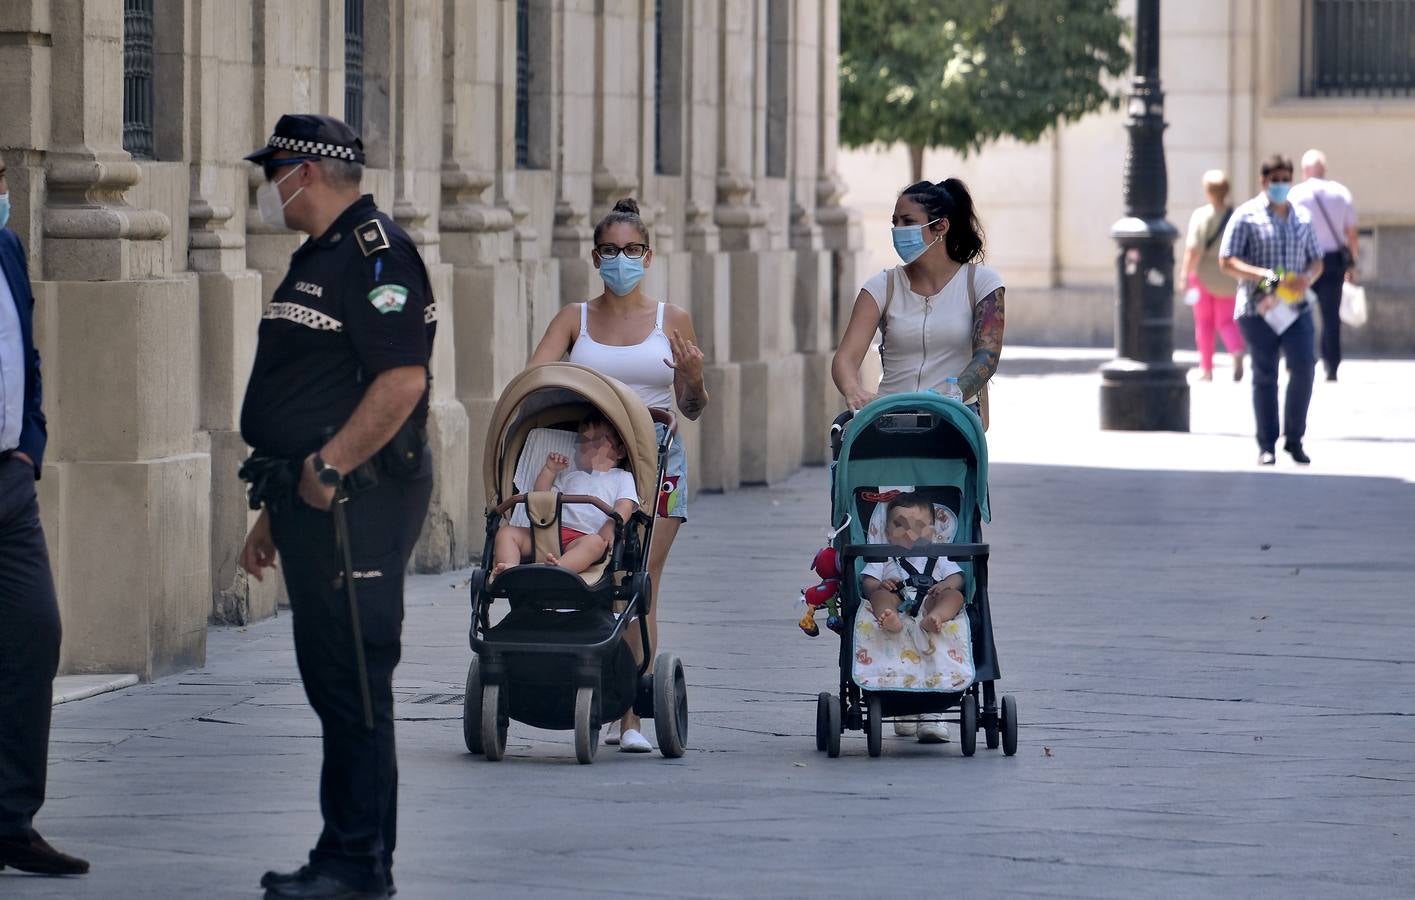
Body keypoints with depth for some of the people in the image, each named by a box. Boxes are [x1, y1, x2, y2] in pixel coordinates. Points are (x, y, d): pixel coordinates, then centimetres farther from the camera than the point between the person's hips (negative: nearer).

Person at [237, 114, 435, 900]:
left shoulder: (375, 253, -12)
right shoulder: (318, 258, 20)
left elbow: (401, 383, -22)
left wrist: (327, 470, -21)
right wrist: (276, 510, 22)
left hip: (355, 503, -10)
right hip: (315, 506, 10)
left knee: (352, 684, -8)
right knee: (330, 681, 12)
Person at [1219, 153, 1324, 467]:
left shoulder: (1302, 218, 13)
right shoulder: (1246, 216, -1)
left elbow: (1316, 261, 18)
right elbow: (1227, 261, -7)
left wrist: (1308, 277, -6)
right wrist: (1267, 276, -19)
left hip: (1296, 308, 3)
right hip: (1258, 308, -3)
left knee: (1304, 366, -12)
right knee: (1264, 376, 1)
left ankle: (1294, 439, 2)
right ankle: (1267, 446, 9)